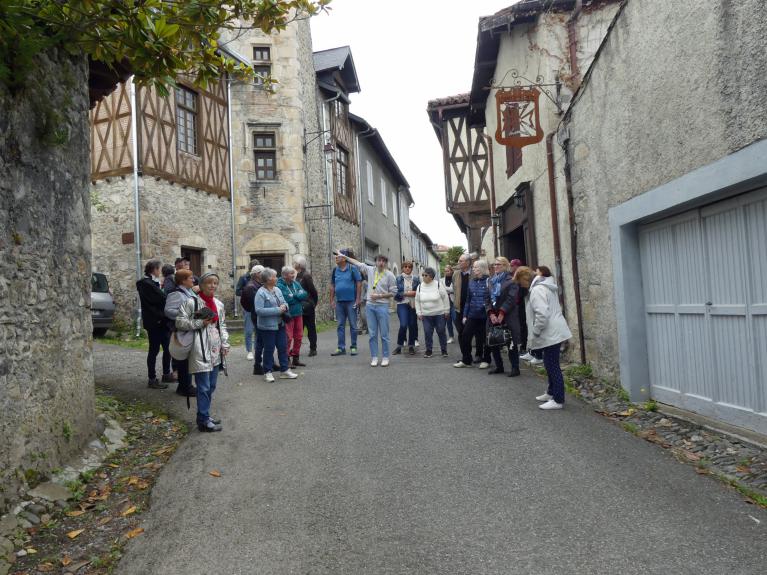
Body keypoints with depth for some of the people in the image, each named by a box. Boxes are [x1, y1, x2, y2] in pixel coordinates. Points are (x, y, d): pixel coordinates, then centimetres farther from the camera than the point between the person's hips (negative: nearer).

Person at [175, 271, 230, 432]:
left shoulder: (218, 304, 11)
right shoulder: (191, 302, -9)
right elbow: (179, 322, -8)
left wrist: (225, 343, 8)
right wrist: (199, 323, -16)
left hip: (215, 351, 7)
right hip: (200, 351, -7)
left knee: (211, 386, 13)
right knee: (204, 387, -5)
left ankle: (205, 414, 27)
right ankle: (203, 421, 3)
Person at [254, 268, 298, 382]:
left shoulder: (277, 290, 8)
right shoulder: (261, 293, -14)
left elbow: (284, 303, 18)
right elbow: (259, 310, -22)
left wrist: (284, 307, -8)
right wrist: (277, 310, -22)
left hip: (280, 324, 7)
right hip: (268, 326, -7)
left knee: (283, 347, 11)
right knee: (269, 349, 3)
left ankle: (284, 370, 22)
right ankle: (267, 372, 16)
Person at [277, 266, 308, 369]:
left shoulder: (296, 284, 10)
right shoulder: (280, 286, -12)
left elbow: (305, 295, 1)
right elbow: (287, 299, -23)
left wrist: (294, 296, -13)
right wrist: (298, 296, -8)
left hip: (298, 314, 7)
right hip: (288, 315, -7)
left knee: (298, 337, 12)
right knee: (288, 338, -6)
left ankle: (296, 358, 24)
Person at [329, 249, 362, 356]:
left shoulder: (352, 269, -7)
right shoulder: (335, 270, 6)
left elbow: (359, 283, -7)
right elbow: (332, 285, 12)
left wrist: (358, 299, -11)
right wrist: (332, 300, 7)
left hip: (351, 301, -4)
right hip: (339, 302, 4)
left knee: (353, 325, 4)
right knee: (340, 325, 8)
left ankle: (353, 347, 14)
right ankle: (341, 348, 14)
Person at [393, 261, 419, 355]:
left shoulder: (416, 279, 8)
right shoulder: (398, 278, 1)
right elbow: (396, 292, -5)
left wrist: (415, 294, -12)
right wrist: (406, 294, -14)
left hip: (413, 304, 3)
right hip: (402, 304, -2)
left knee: (412, 325, 4)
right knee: (403, 325, -14)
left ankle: (411, 346, 19)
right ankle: (399, 346, 4)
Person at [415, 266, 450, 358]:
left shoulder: (439, 284, -8)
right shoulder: (420, 287, 3)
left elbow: (445, 298, -3)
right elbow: (417, 301, 11)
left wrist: (446, 311, -3)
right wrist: (419, 313, 6)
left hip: (439, 314, -3)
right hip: (426, 315, 3)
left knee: (441, 332, 5)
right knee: (427, 333, 2)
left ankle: (444, 350, 18)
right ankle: (428, 350, 16)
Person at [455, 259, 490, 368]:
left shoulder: (489, 281, -8)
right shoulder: (472, 282, 9)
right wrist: (465, 315, 11)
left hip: (484, 315, -5)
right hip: (472, 315, 5)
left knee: (484, 338, 7)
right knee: (465, 336, 2)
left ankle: (485, 360, 23)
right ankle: (465, 360, 14)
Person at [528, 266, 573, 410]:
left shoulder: (538, 289, -16)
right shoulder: (548, 287, 17)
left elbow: (542, 313, -27)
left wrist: (536, 331, -15)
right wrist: (537, 330, 20)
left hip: (550, 333, -11)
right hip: (554, 332, 11)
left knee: (552, 366, -6)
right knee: (551, 364, 20)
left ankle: (558, 400, -1)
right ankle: (552, 393, 32)